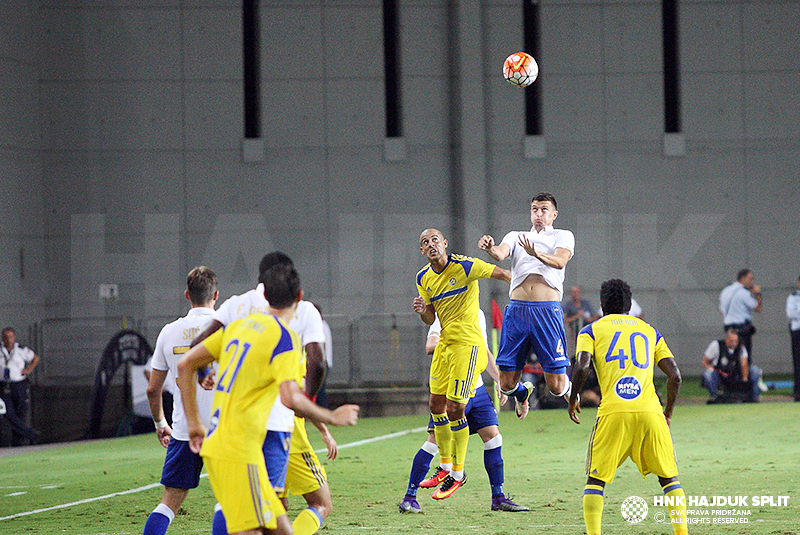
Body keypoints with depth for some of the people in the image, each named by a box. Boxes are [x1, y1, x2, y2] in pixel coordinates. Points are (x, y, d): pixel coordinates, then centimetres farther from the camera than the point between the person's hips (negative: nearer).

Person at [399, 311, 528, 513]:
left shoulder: (478, 315, 16)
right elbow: (430, 347, -21)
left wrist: (499, 379, 18)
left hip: (477, 389, 7)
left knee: (493, 437, 0)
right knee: (435, 440, -9)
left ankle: (498, 498, 8)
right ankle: (409, 498, -1)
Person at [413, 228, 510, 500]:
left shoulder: (464, 267, -13)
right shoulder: (423, 278, 8)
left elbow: (501, 273, -3)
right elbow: (430, 319, 14)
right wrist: (422, 310, -9)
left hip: (467, 344, -7)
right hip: (445, 343, 7)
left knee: (455, 409, -9)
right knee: (436, 404, 8)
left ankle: (458, 474, 3)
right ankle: (446, 465, 25)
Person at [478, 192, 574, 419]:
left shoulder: (563, 236, 13)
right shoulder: (515, 237, 21)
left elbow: (560, 261, -8)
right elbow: (501, 254, -1)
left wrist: (537, 253, -28)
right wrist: (490, 248, -25)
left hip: (548, 309, -2)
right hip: (517, 310, 3)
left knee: (556, 385, -6)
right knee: (507, 383, 0)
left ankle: (570, 392, 31)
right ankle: (523, 393, 37)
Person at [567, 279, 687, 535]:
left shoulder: (591, 331, 14)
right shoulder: (650, 331, 22)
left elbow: (581, 368, -4)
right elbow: (675, 376, 13)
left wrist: (572, 399, 12)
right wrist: (668, 413, 24)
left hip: (612, 412, -2)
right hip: (650, 411, 2)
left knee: (596, 479, 6)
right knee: (669, 477, 13)